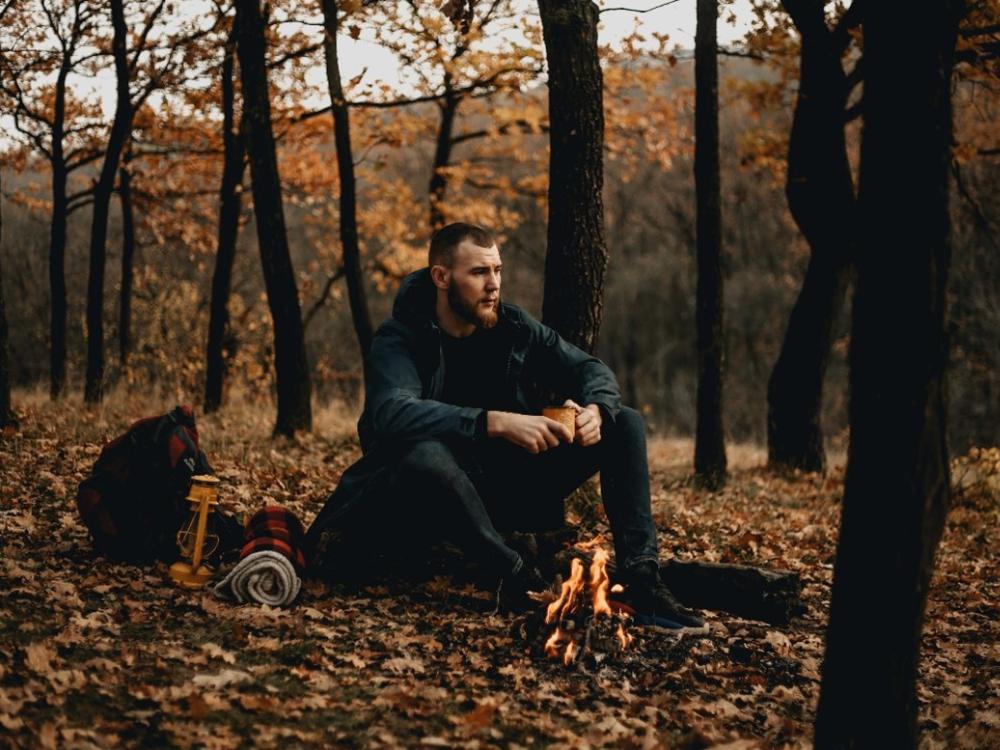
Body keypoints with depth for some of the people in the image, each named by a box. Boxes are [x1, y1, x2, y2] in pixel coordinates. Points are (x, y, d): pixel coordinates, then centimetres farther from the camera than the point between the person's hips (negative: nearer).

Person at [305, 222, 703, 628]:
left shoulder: (514, 326, 1)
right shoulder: (398, 340, -15)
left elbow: (592, 369, 6)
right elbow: (391, 412, -36)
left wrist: (596, 410, -20)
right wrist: (498, 422, -45)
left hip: (511, 486, 6)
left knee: (625, 424, -5)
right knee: (425, 456, -41)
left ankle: (640, 580, -18)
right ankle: (518, 578, -28)